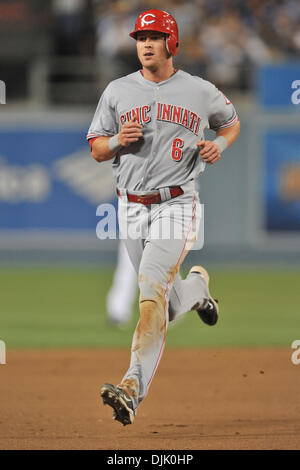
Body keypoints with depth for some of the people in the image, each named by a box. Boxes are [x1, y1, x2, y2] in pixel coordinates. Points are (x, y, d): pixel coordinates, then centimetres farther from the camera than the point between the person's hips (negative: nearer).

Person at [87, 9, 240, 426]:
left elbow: (231, 122, 21)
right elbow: (96, 149, 12)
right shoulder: (117, 91, 7)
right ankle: (196, 287, 49)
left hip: (177, 206, -4)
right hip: (131, 208, 4)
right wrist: (118, 140, -11)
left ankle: (133, 388, -30)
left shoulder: (201, 92, 3)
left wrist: (221, 143, -1)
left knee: (152, 290, -21)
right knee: (167, 306, 11)